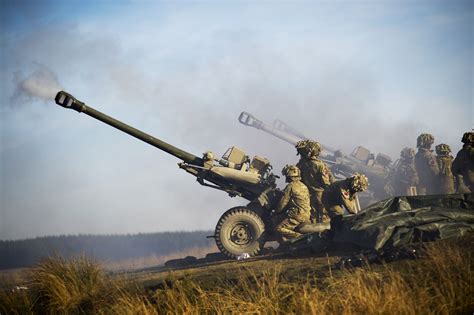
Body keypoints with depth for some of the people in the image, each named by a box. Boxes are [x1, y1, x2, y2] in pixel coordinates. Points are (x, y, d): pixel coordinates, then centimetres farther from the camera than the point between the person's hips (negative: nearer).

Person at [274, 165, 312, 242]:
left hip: (297, 216, -9)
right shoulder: (304, 186, 16)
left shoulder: (290, 186, -9)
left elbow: (283, 202, -9)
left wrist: (276, 211, 9)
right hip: (307, 215, 9)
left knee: (279, 229, -13)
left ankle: (298, 236, -26)